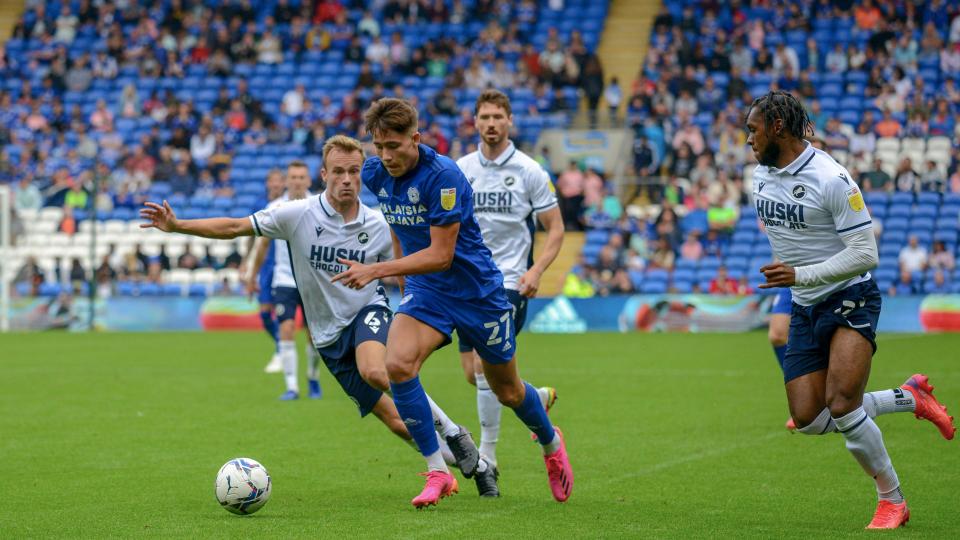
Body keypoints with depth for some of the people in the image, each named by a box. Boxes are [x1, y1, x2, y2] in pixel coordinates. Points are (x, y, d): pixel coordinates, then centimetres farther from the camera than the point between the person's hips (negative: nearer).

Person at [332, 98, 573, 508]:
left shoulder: (443, 176, -26)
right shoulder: (374, 174, -6)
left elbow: (441, 255, -28)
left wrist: (377, 270, -34)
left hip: (477, 290, -4)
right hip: (425, 290, 5)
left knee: (507, 391, 12)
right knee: (397, 364, -24)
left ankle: (550, 442, 46)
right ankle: (437, 472, -13)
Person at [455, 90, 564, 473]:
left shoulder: (529, 172, -5)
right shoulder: (461, 169, 6)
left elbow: (555, 229, -2)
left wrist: (536, 271, -16)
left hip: (509, 283, -5)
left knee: (484, 364, -17)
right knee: (474, 374, 5)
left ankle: (487, 455, -7)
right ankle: (538, 397, 32)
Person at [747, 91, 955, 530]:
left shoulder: (832, 179, -19)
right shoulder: (761, 176, 5)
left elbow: (865, 253, -20)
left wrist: (801, 275, -26)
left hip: (851, 300, -8)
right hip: (804, 308, 8)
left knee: (840, 404, -23)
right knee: (808, 419, -3)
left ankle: (891, 499, -3)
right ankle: (911, 397, 17)